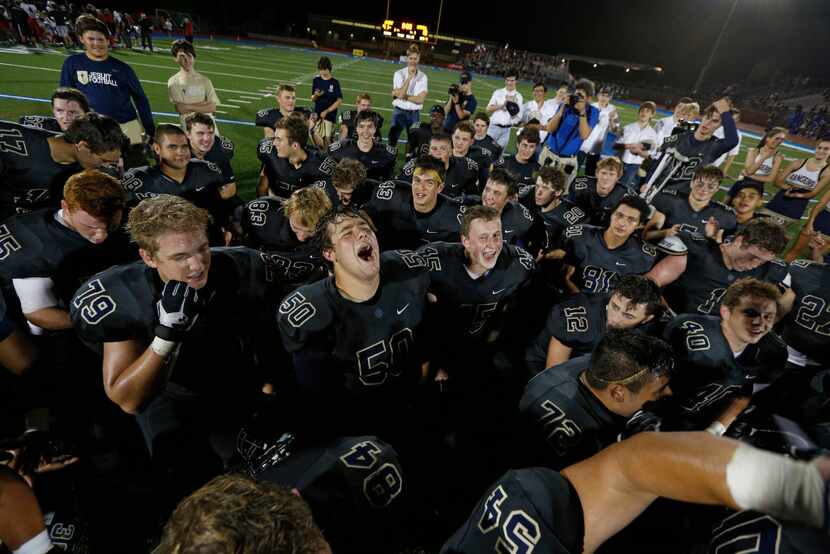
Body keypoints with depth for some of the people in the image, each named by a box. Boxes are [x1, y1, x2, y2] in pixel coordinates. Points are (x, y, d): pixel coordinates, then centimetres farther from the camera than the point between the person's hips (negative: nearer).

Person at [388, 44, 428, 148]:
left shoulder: (423, 76, 1)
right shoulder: (399, 74, -3)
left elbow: (420, 99, -10)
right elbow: (400, 94, -17)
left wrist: (404, 96, -14)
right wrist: (410, 77, -17)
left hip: (414, 113, 2)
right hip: (399, 111, -2)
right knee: (392, 140, -2)